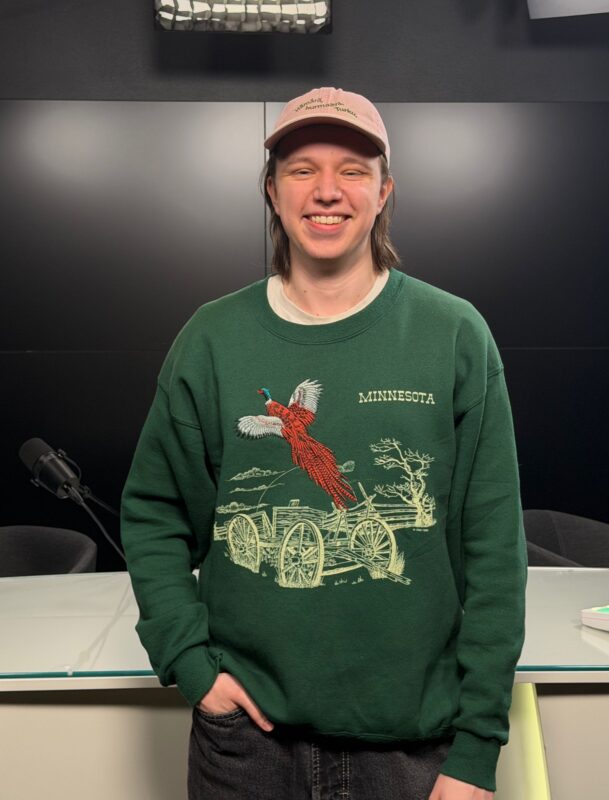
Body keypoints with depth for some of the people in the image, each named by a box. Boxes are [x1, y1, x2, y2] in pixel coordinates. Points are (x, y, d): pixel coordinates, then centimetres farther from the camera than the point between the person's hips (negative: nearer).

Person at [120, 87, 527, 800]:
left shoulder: (454, 335, -6)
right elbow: (152, 514, 5)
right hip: (246, 730, 1)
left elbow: (494, 547, -6)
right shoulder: (211, 340, -1)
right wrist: (189, 659, -6)